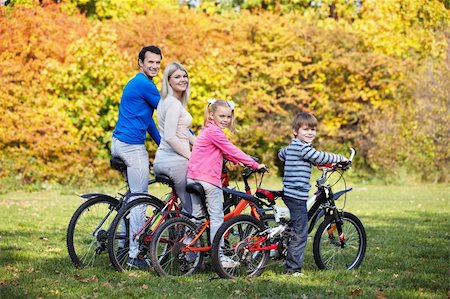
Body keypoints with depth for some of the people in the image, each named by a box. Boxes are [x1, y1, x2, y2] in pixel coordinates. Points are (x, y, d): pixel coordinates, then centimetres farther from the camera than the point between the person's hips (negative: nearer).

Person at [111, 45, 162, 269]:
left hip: (120, 143, 10)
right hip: (132, 146, -10)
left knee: (133, 196, 19)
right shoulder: (144, 84, -13)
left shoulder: (137, 83, 19)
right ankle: (133, 255, -4)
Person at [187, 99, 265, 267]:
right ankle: (219, 257, 1)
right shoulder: (214, 131, -12)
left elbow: (224, 153, 27)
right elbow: (232, 151, -12)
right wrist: (255, 165, -6)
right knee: (217, 217, -2)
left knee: (196, 216, 13)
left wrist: (238, 162, 17)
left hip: (193, 178, 9)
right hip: (208, 178, -9)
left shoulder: (207, 130, 20)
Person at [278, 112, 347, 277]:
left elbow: (281, 153, 35)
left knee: (296, 231, 18)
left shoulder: (292, 146, 17)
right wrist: (340, 158, 1)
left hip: (290, 194, 11)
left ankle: (290, 265, 24)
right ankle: (294, 268, -5)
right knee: (300, 234, -8)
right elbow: (321, 157, -13)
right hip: (297, 196, -11)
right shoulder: (302, 147, -15)